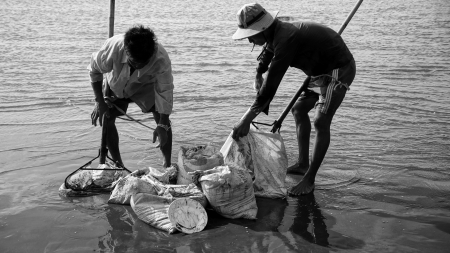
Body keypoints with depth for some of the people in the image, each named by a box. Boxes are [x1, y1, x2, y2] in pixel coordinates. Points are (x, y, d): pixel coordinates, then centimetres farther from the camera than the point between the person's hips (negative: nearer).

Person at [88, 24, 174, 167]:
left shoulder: (161, 59, -41)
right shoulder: (114, 47, -40)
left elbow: (165, 91, -31)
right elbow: (94, 70, -20)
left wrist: (162, 125, -35)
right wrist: (99, 101, -19)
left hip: (146, 86, -1)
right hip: (116, 84, 1)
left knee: (163, 121, -12)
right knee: (107, 119, -8)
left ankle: (168, 165, 2)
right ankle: (117, 164, 9)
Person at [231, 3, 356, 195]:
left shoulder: (286, 39, -32)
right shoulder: (277, 34, -1)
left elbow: (271, 84, -35)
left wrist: (246, 120, -34)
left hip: (338, 71, -10)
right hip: (321, 71, 10)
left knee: (321, 122, -17)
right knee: (298, 110, 15)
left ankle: (309, 179, -10)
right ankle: (303, 164, 23)